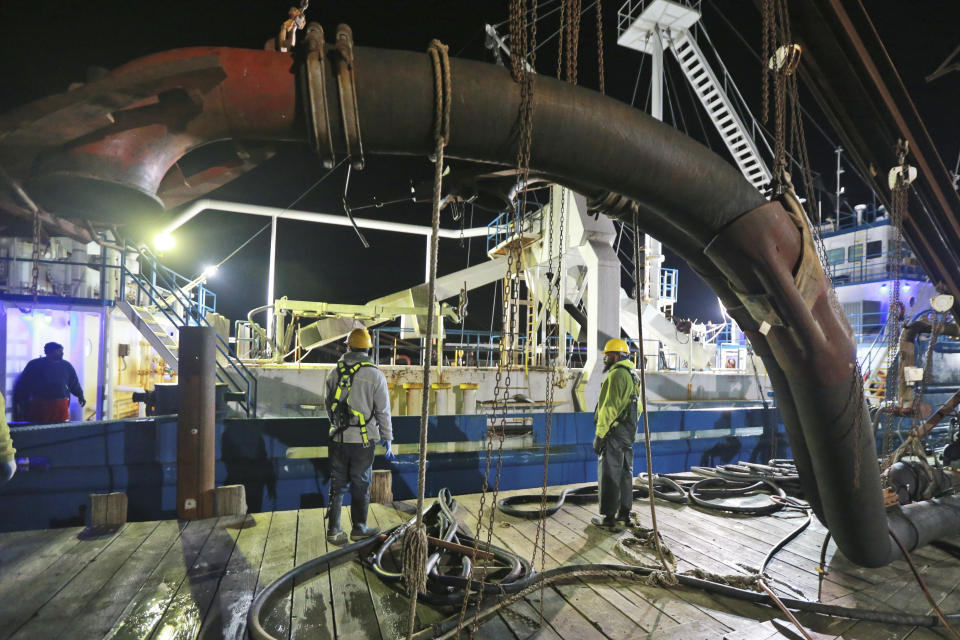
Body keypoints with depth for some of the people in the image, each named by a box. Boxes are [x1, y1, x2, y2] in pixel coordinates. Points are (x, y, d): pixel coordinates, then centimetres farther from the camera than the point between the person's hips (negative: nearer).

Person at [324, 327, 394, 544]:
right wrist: (387, 440, 4)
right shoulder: (375, 375, -8)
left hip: (338, 438, 3)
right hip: (363, 440, -3)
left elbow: (329, 406, 14)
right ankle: (359, 528, 22)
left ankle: (333, 530, 17)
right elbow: (383, 411, -5)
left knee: (337, 484, 13)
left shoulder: (334, 373, 3)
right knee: (361, 485, 10)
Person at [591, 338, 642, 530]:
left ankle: (609, 518, 2)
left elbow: (609, 408, -22)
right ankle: (624, 514, 24)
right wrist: (631, 428, 22)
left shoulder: (617, 374, -16)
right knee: (625, 473, 15)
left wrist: (600, 435, -18)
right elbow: (639, 406, 21)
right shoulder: (632, 375, 17)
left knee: (609, 475, -3)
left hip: (614, 432, -10)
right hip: (628, 432, 10)